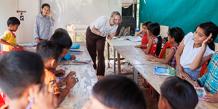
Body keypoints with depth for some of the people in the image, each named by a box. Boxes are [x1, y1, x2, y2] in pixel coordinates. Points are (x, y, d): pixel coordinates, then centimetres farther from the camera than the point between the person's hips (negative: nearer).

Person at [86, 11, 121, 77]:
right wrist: (100, 33, -42)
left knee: (101, 54, -10)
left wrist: (111, 36, -31)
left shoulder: (116, 25, -17)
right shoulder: (103, 20, -36)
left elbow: (109, 37, -8)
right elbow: (93, 29, -24)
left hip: (101, 37, 3)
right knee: (91, 53, 7)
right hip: (91, 34, -3)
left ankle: (100, 74, -3)